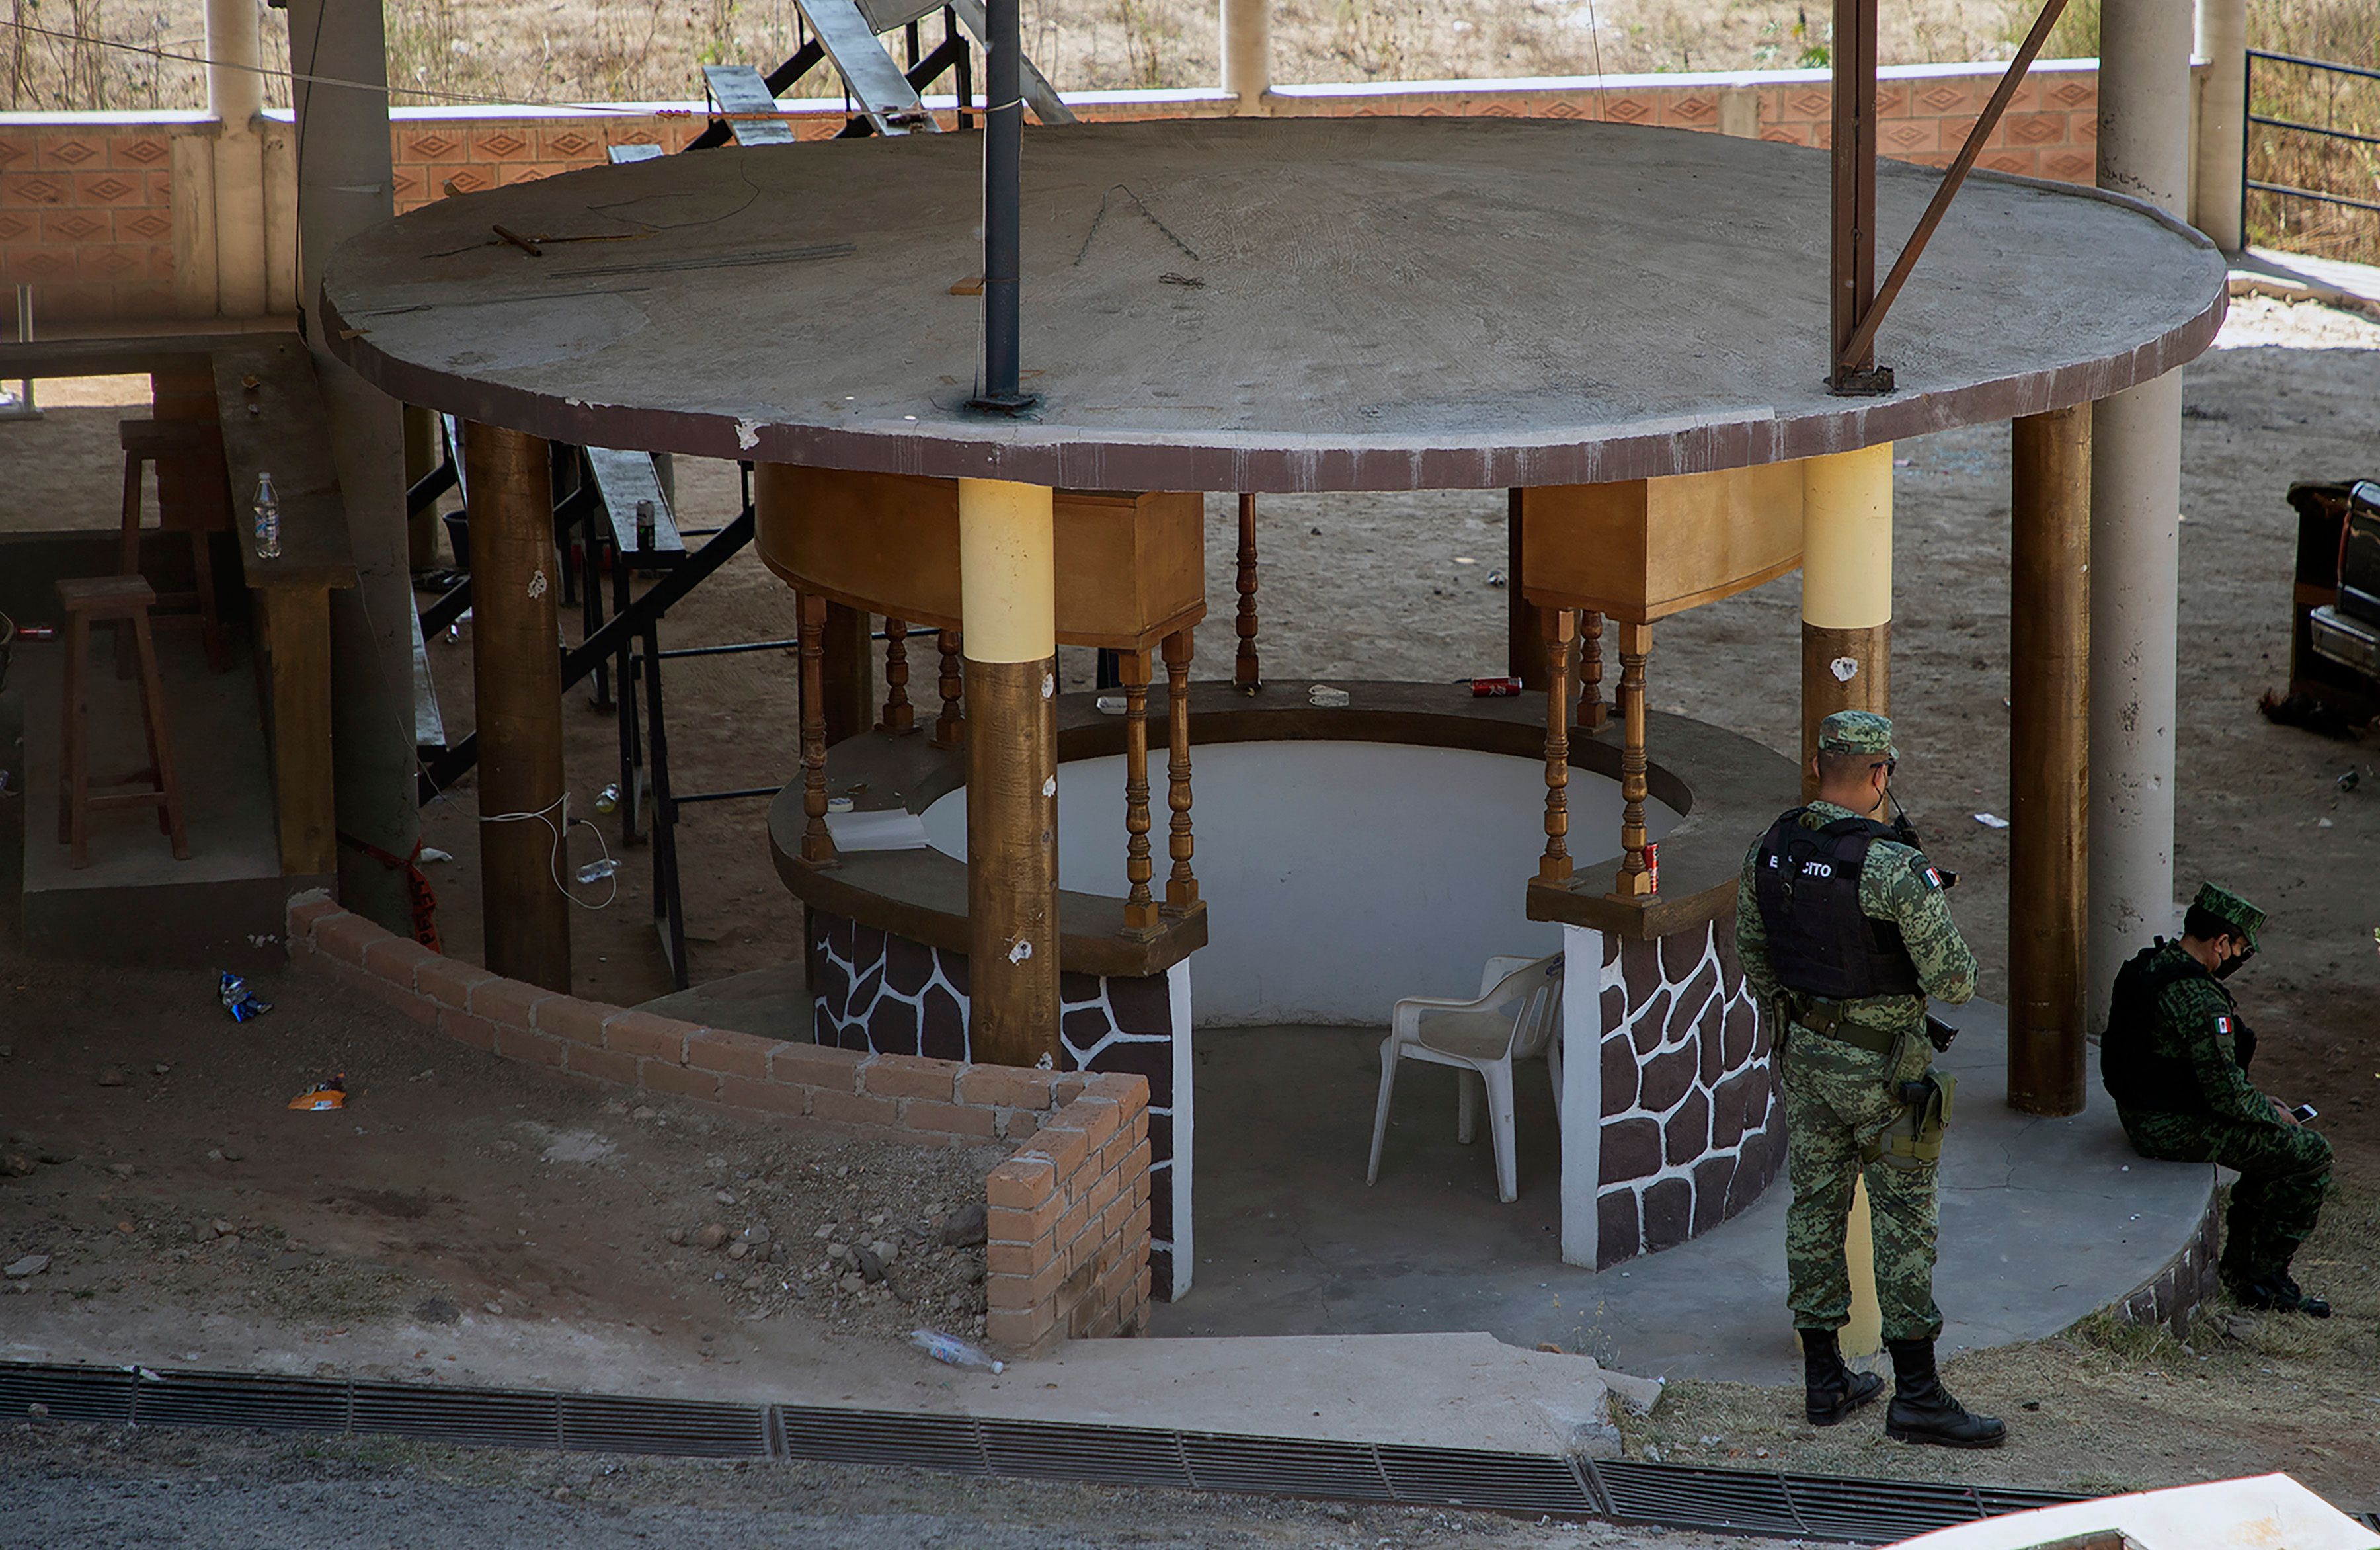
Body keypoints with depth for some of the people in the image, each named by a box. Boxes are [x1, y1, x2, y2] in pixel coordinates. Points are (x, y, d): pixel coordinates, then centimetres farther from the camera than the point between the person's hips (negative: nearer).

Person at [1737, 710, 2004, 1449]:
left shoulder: (1772, 850, -1)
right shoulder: (1896, 869, -24)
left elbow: (1751, 948, 13)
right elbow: (1951, 980, -21)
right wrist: (1959, 972, 4)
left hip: (1807, 1052, 7)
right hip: (1883, 1067, -7)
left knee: (1816, 1208, 12)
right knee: (1905, 1221, 0)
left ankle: (1825, 1379, 19)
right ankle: (1916, 1394, 3)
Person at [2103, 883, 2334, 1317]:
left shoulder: (2143, 967, 7)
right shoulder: (2199, 1000, -25)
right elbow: (2227, 1093, -24)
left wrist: (2260, 1103, 15)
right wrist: (2273, 1112, -4)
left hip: (2140, 1115, 10)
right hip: (2176, 1130, -10)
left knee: (2277, 1142, 24)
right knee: (2312, 1156, -3)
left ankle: (2240, 1267, 24)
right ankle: (2265, 1278, 2)